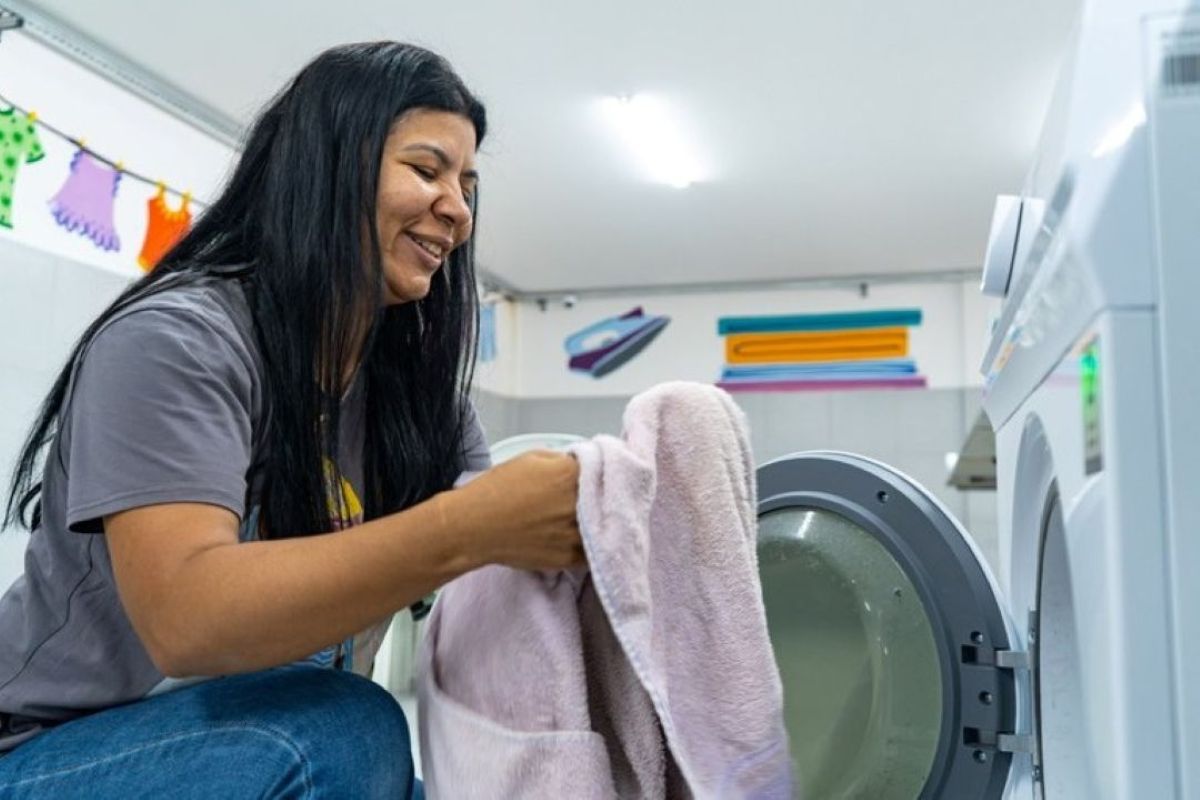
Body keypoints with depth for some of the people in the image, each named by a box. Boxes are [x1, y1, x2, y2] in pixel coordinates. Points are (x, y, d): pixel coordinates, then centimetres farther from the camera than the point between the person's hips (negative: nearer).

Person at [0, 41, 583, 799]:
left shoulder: (420, 381, 1)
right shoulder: (175, 338, -20)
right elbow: (185, 621, -32)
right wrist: (466, 528, -41)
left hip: (275, 738, 6)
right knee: (344, 736, -31)